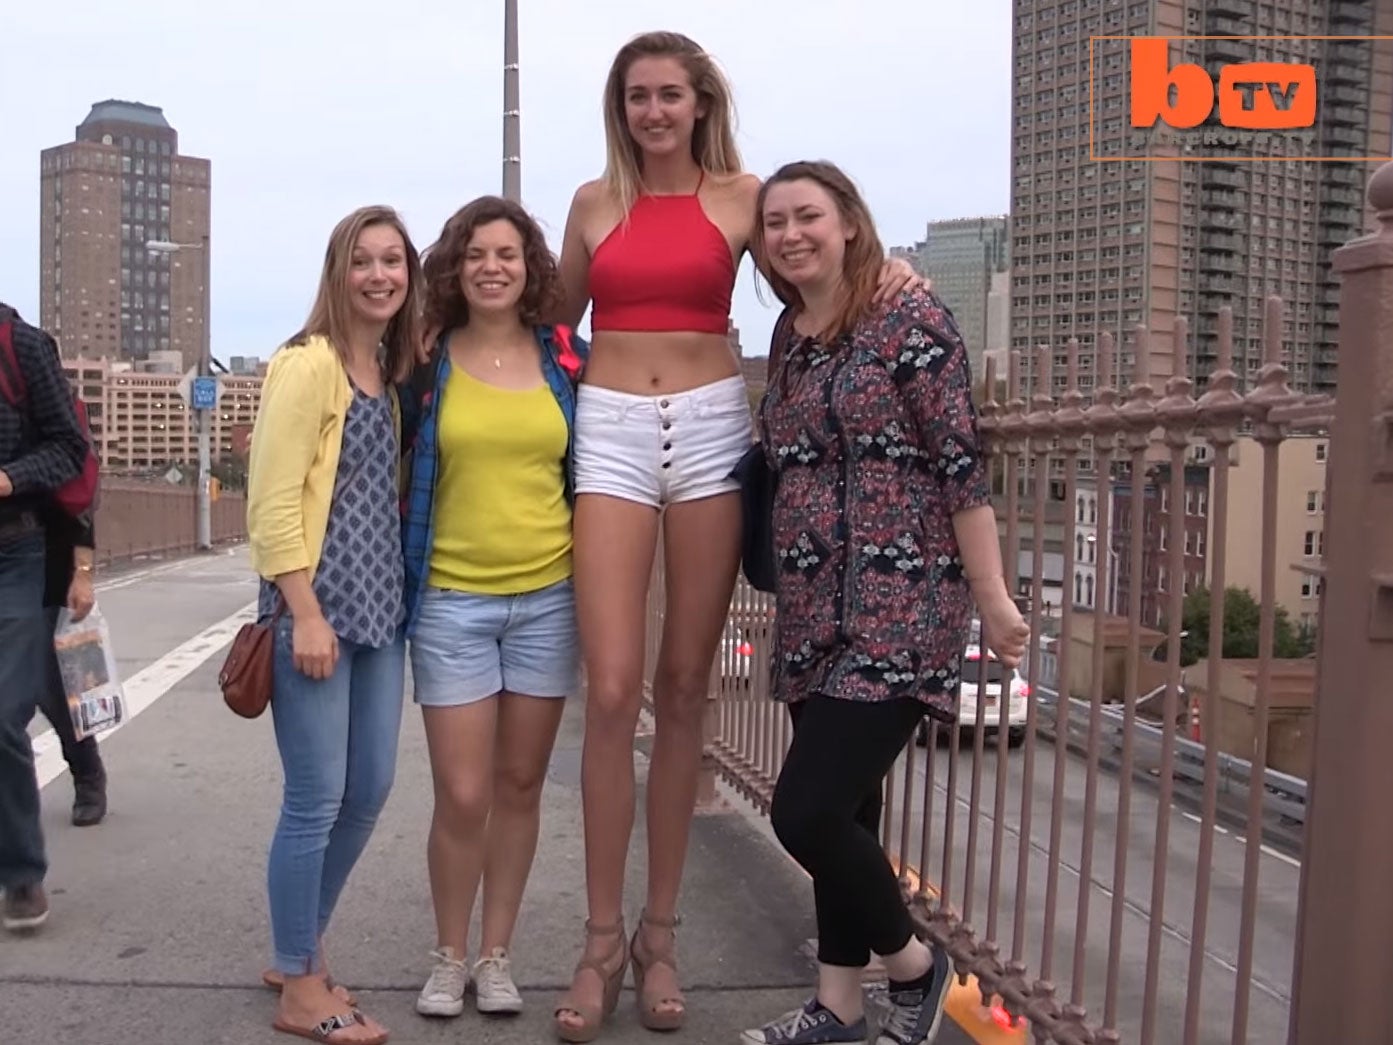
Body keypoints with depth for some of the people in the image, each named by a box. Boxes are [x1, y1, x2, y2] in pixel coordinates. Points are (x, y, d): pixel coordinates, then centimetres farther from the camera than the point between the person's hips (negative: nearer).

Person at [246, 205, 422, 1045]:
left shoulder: (393, 371, 13)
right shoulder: (308, 364, -10)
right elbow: (272, 502, -15)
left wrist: (393, 595, 10)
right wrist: (305, 615, -19)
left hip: (380, 608, 8)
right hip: (316, 610, -8)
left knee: (370, 792, 13)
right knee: (316, 802, 0)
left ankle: (301, 954, 31)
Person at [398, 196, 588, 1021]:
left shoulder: (566, 359, 4)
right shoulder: (427, 361, 0)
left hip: (548, 599, 2)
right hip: (453, 601, -1)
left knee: (520, 786, 10)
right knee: (463, 796, -2)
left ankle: (497, 954, 25)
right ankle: (449, 956, 20)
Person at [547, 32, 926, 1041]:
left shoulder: (742, 196, 8)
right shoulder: (595, 201, 12)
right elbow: (559, 319, 23)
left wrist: (892, 268, -5)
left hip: (710, 426, 0)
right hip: (610, 431, 1)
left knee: (685, 688, 3)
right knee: (612, 691, -8)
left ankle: (660, 930, 15)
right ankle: (604, 938, 5)